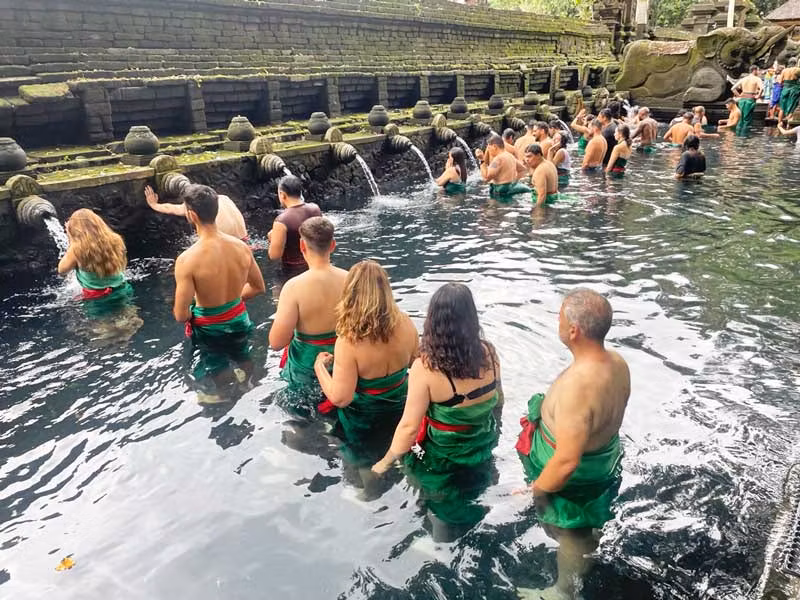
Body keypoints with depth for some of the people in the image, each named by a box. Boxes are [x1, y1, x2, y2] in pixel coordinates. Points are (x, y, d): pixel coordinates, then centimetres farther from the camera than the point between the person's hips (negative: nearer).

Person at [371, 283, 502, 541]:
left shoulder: (425, 367, -31)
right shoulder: (488, 353, -17)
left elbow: (409, 427, -28)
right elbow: (498, 401, -1)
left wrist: (387, 461, -12)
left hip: (442, 459, -4)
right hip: (482, 450, 4)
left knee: (442, 512, 25)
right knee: (472, 504, 32)